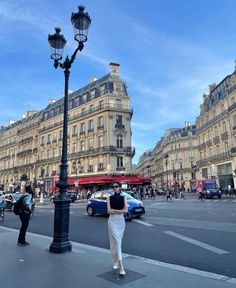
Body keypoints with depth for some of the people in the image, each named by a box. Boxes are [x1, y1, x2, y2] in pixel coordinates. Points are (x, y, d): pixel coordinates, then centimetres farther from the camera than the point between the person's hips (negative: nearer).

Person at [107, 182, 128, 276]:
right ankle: (121, 266, -6)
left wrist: (114, 210, -13)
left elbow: (126, 210, -6)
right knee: (116, 241, -8)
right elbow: (109, 211, -7)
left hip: (121, 221, 1)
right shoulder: (110, 198, 2)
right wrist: (120, 211, -11)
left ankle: (116, 262, 27)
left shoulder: (123, 198, 4)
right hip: (112, 221, -1)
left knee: (117, 242, 10)